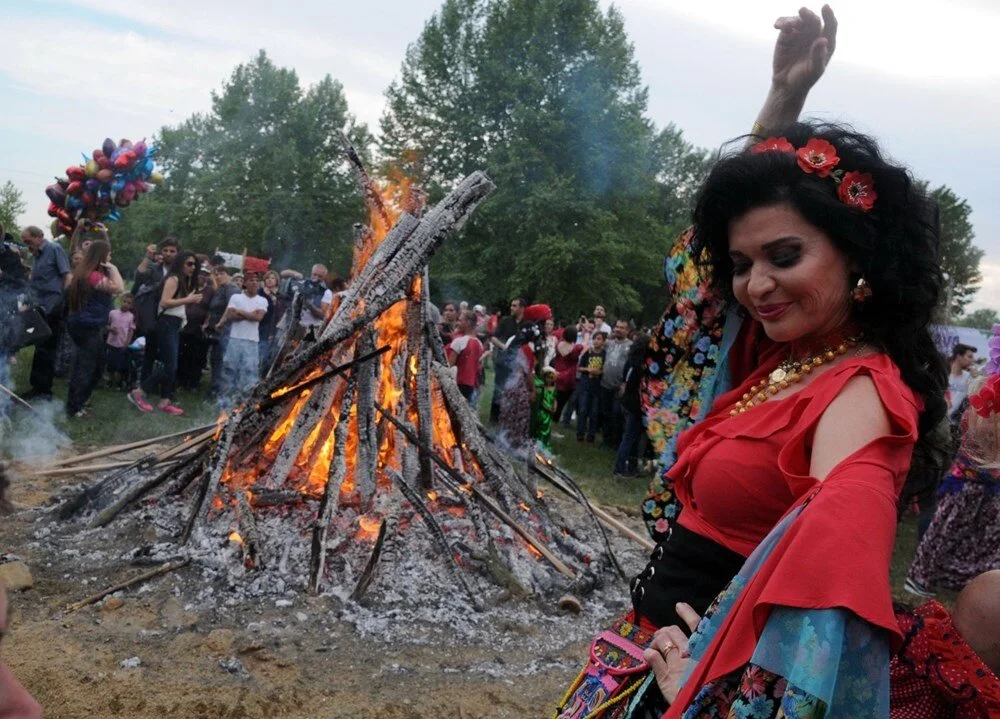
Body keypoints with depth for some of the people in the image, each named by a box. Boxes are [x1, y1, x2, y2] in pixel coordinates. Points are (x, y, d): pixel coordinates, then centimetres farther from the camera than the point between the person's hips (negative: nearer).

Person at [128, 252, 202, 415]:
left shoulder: (184, 281, 17)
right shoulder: (173, 279, -10)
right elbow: (164, 302, -20)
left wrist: (192, 300, 7)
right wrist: (187, 300, -19)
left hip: (175, 325, 10)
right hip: (167, 324, -10)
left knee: (171, 366, 8)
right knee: (170, 365, -12)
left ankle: (164, 401, 11)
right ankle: (138, 392, -3)